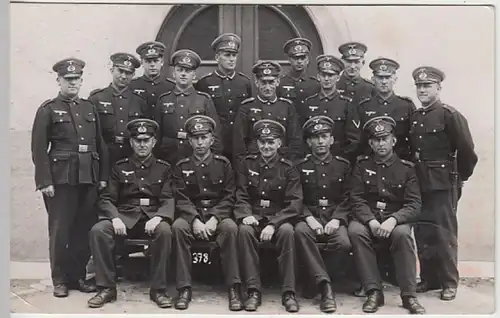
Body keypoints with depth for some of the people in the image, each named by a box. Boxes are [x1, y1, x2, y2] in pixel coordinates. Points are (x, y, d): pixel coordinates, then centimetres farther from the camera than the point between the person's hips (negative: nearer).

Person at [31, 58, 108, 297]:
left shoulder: (89, 108, 14)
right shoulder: (48, 110, 1)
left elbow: (100, 145, 15)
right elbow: (39, 149, -4)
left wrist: (103, 177, 8)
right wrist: (45, 181, -11)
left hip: (89, 179, 4)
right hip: (61, 179, -4)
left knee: (85, 229, 6)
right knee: (60, 230, 0)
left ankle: (78, 275, 19)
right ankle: (60, 280, 13)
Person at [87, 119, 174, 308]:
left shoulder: (164, 168, 12)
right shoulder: (119, 167, 14)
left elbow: (168, 200, 2)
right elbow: (106, 199, 7)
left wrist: (158, 217, -20)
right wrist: (115, 218, -15)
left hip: (152, 217, -1)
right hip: (124, 217, 1)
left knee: (164, 231, -36)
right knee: (98, 231, -28)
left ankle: (158, 289, -22)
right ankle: (107, 288, -16)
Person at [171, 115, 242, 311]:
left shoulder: (223, 164, 7)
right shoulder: (182, 167, 8)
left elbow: (229, 197, 1)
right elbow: (181, 199, -2)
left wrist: (214, 219, -17)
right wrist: (195, 220, -20)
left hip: (218, 215, 0)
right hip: (191, 214, 1)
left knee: (230, 227, -34)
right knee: (178, 227, -32)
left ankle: (233, 289, -28)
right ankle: (184, 288, -28)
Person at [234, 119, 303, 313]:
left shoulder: (288, 169, 2)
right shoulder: (247, 165, 8)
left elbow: (295, 203, -7)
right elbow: (240, 197, 4)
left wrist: (273, 224, -21)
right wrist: (246, 215, -19)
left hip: (279, 219, -1)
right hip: (254, 218, 1)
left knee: (287, 231, -34)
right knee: (244, 230, -32)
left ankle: (289, 292, -26)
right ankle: (253, 291, -26)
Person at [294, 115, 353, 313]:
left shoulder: (343, 165, 13)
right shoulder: (301, 167, 12)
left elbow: (347, 199, 7)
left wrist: (336, 219, -11)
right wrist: (309, 218, -13)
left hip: (335, 218, 0)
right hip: (310, 217, 0)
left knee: (344, 244, -33)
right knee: (300, 231, -36)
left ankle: (316, 278, -8)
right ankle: (325, 287, -37)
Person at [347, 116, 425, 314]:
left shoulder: (406, 168, 6)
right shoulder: (362, 165, 9)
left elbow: (414, 205, -3)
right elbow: (356, 199, 0)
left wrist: (393, 220, -24)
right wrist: (371, 221, -20)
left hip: (396, 221, -1)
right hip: (367, 219, 1)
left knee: (402, 233, -35)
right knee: (354, 230, -33)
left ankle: (409, 295, -24)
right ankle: (374, 292, -27)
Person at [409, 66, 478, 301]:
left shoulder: (449, 115, -8)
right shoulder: (414, 117, 11)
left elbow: (467, 151, -9)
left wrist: (460, 177, -2)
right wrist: (415, 176, 10)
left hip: (443, 185, -6)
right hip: (419, 184, 6)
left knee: (444, 234, -1)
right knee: (422, 234, 9)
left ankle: (449, 283, 9)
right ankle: (429, 279, 20)